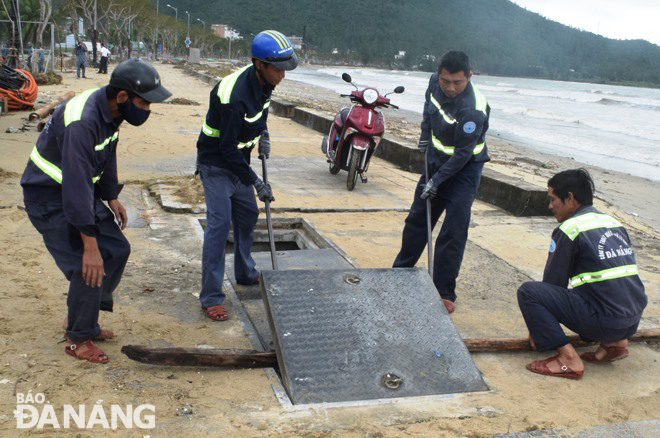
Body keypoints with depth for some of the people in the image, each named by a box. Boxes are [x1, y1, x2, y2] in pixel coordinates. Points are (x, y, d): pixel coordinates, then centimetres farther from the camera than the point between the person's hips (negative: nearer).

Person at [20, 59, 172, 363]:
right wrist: (90, 245, -33)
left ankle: (83, 319, 25)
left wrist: (111, 197, 12)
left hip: (81, 192, 9)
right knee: (88, 266, -14)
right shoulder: (82, 122, -33)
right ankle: (78, 339, 8)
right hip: (50, 199, -9)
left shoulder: (110, 110, -4)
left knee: (117, 249, 8)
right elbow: (76, 186, -35)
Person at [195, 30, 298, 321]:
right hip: (216, 164, -9)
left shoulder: (263, 81, -7)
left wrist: (263, 134, 1)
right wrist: (256, 182, -24)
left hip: (238, 160, 9)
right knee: (219, 224, -12)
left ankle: (245, 273, 37)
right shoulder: (235, 96, -33)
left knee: (248, 215, 17)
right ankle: (211, 297, -5)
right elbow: (228, 149, -28)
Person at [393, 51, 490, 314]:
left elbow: (462, 154, -26)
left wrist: (437, 181, -23)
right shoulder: (435, 83, -9)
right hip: (436, 160, 7)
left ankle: (444, 293, 1)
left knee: (453, 231, -9)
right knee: (417, 218, 15)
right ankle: (400, 271, 31)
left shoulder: (473, 109, -30)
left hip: (464, 168, -7)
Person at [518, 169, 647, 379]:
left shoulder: (568, 230, -8)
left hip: (604, 321, -8)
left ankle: (568, 358, -12)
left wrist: (538, 325, 13)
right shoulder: (613, 222, 15)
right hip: (633, 322, 8)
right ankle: (615, 342, 16)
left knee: (527, 292, -7)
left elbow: (553, 280, -2)